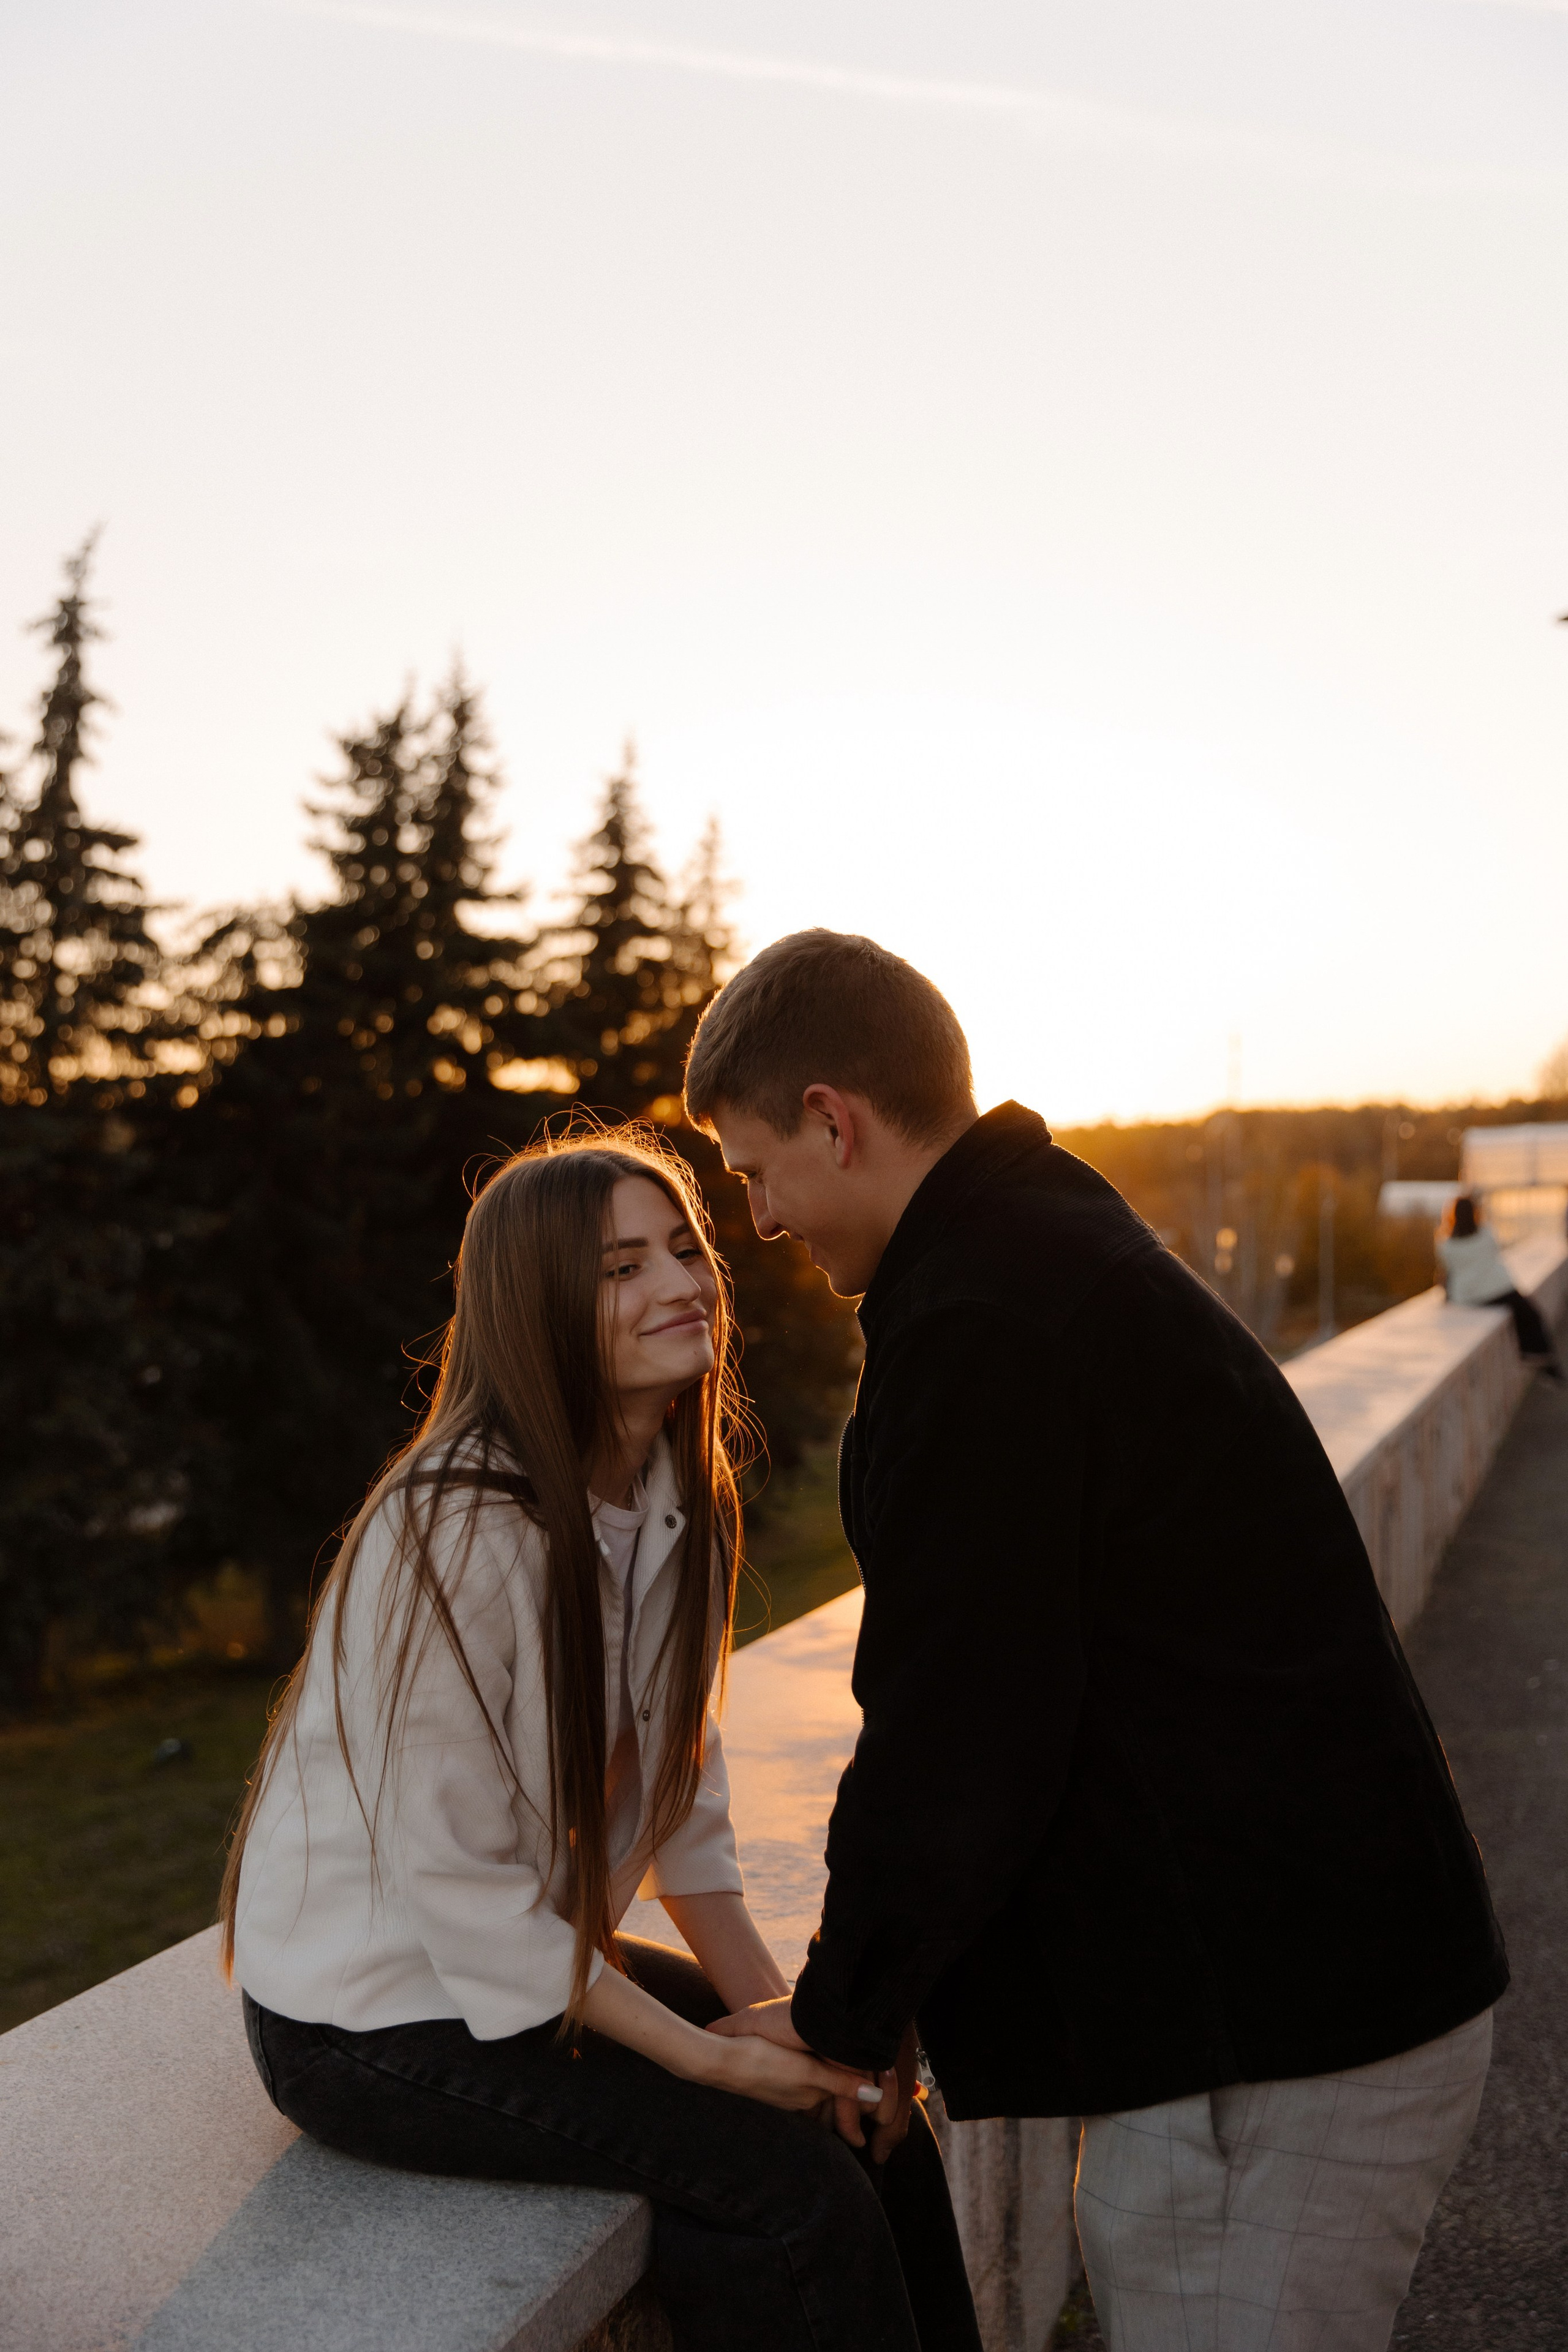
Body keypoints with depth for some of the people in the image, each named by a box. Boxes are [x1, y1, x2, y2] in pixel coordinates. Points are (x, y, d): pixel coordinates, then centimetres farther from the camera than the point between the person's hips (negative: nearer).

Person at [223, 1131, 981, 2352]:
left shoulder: (676, 1495, -2)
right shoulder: (461, 1528, -27)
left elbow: (683, 1789, 4)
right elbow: (457, 1880, -24)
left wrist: (770, 2007, -6)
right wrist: (710, 2056, -21)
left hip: (544, 1950, 8)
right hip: (377, 2016, -7)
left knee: (866, 2109, 0)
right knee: (788, 2177, -16)